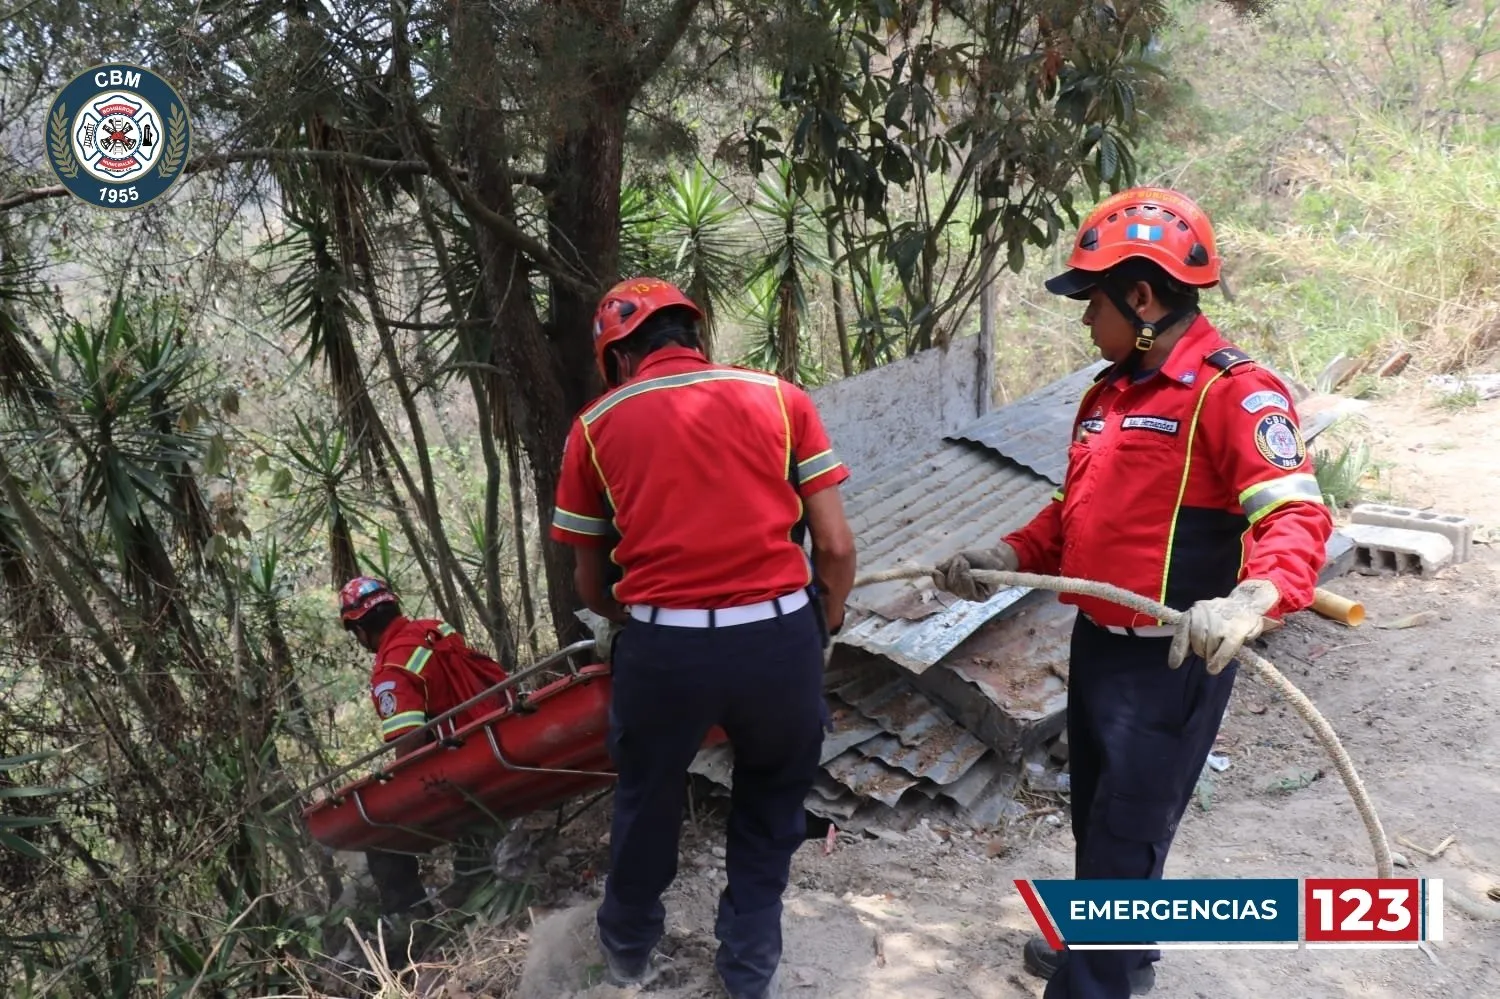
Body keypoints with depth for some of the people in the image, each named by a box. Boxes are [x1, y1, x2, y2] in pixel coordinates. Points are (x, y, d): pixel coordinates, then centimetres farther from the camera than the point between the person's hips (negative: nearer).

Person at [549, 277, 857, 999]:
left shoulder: (596, 426, 8)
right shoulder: (780, 397, 8)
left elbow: (591, 586, 13)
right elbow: (836, 547, 4)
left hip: (663, 647, 0)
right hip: (780, 636, 0)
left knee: (647, 799, 27)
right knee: (771, 803, 26)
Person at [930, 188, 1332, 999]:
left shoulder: (1233, 391, -17)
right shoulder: (1107, 394, 11)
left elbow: (1296, 518, -27)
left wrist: (1250, 602, -45)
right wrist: (1006, 557, 5)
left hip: (1173, 660, -9)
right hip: (1095, 644, 9)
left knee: (1124, 840, 1)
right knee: (1096, 821, 23)